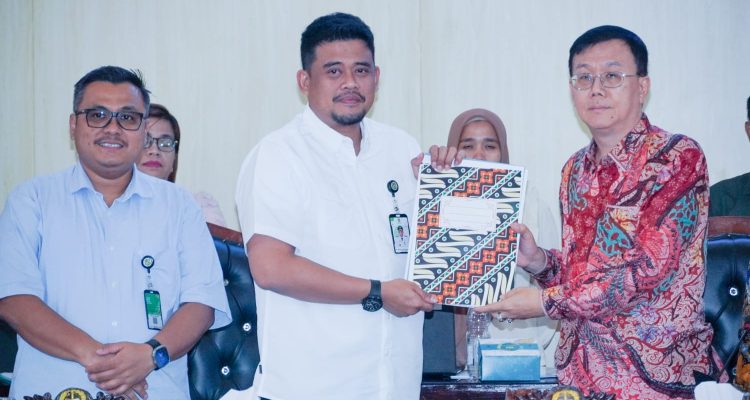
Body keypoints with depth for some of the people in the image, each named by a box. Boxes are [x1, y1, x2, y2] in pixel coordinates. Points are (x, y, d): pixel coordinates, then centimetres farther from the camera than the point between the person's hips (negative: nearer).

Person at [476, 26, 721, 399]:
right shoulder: (575, 170, 8)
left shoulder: (680, 157, -12)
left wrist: (546, 301, -16)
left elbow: (651, 269, -19)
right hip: (581, 366, 6)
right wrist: (538, 261, -4)